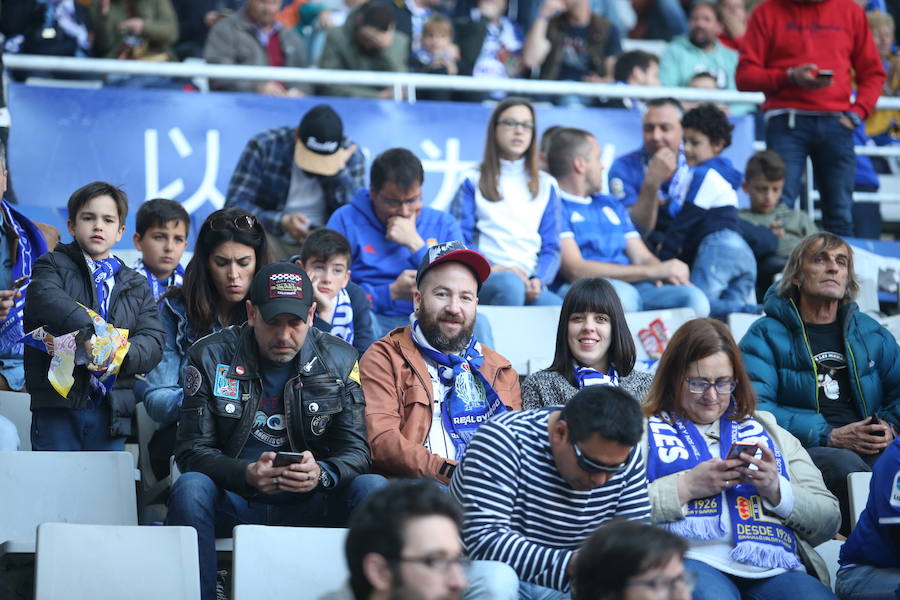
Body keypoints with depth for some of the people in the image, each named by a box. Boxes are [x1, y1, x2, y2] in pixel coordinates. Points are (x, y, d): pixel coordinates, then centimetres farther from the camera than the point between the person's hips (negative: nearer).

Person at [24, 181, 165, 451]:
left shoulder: (137, 286, 18)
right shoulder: (53, 265, 7)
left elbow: (153, 341, 5)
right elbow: (47, 299, -16)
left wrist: (121, 355, -17)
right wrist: (88, 331, -32)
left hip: (111, 406, 4)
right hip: (57, 404, -3)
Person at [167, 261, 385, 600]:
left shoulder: (338, 360, 4)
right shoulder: (211, 357, -1)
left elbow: (356, 449, 0)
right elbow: (191, 449, -6)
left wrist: (320, 474, -25)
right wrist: (247, 474, -27)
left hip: (307, 506, 1)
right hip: (234, 502, -1)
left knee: (373, 488, -25)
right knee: (190, 487, -32)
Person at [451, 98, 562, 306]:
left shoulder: (546, 185, 23)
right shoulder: (473, 180, 14)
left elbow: (551, 247, 16)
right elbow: (458, 241, 4)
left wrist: (538, 280, -5)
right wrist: (492, 269, -13)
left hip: (530, 283, 2)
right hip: (484, 279, -2)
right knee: (510, 285, -40)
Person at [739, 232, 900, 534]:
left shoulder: (871, 333, 24)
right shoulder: (766, 335, 9)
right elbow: (754, 407, -4)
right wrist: (829, 436, -13)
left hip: (876, 450, 3)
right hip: (804, 451, -3)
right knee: (845, 464, -38)